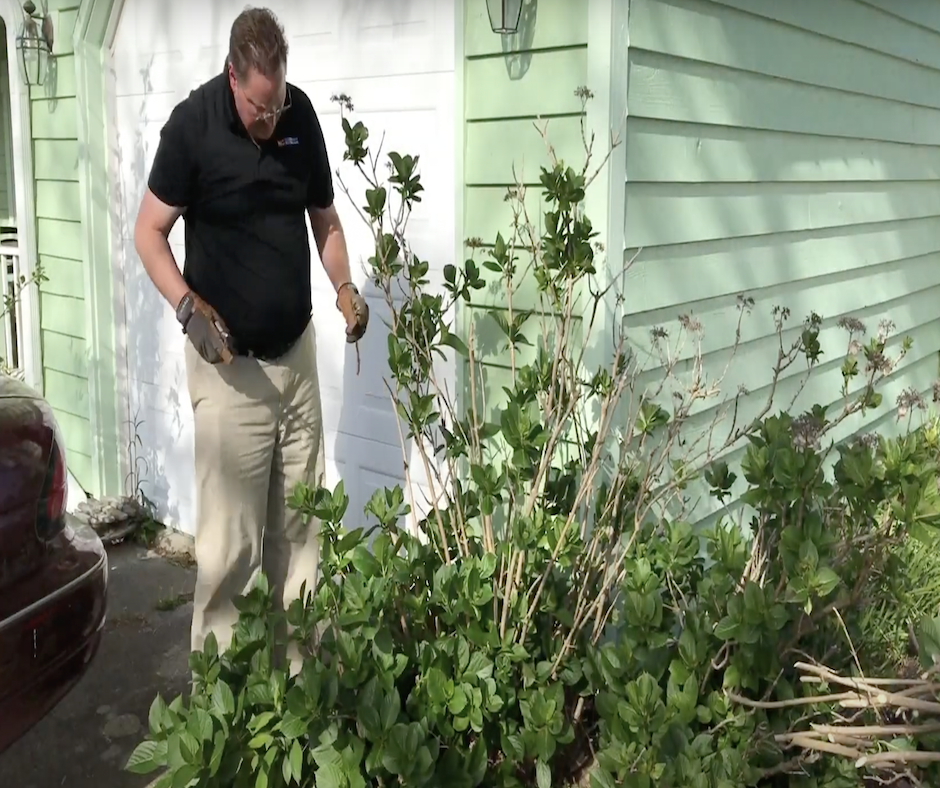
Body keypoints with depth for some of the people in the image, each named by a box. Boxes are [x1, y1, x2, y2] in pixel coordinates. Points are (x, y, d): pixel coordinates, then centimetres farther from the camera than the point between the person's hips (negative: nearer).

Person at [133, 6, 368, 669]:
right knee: (230, 540, -1)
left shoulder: (302, 115, 1)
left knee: (301, 530, 11)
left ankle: (303, 666, 25)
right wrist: (190, 305, -20)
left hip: (298, 351, 4)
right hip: (230, 364, -4)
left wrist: (344, 286, -5)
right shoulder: (192, 125, -11)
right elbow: (150, 233, -4)